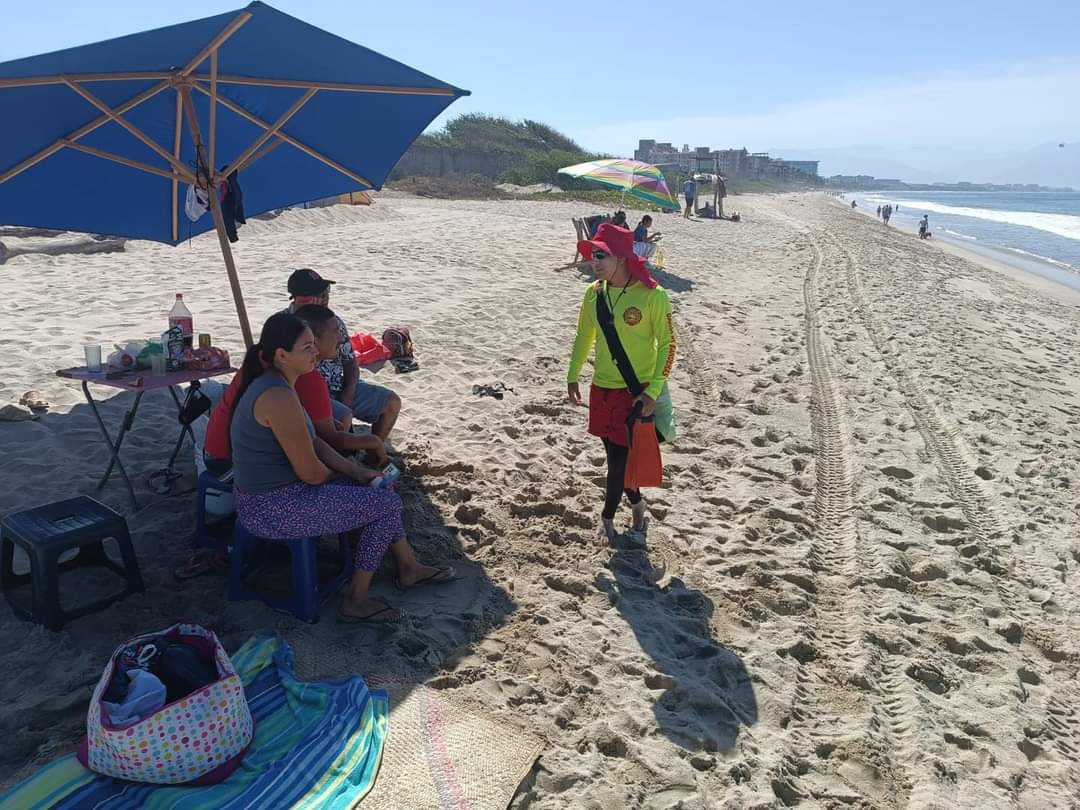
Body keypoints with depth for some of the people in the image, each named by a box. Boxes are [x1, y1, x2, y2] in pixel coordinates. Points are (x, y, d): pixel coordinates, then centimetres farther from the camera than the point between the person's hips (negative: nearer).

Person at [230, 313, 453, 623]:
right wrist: (340, 477, -2)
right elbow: (310, 472, -23)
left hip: (266, 491, 10)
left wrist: (355, 471, 3)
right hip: (273, 509, -10)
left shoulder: (271, 383, 6)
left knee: (377, 487, 17)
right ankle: (356, 602, 6)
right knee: (387, 504, -6)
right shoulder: (279, 398, -27)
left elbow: (312, 442, 12)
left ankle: (409, 567, 30)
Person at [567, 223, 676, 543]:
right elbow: (584, 336, 14)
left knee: (620, 457, 0)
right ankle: (637, 505, 37)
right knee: (614, 454, 14)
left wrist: (653, 391, -17)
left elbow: (667, 344, -11)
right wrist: (573, 376, 15)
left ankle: (607, 517, 21)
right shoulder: (594, 293, 0)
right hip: (602, 388, 5)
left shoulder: (652, 295, -16)